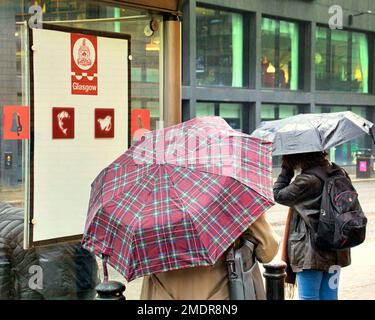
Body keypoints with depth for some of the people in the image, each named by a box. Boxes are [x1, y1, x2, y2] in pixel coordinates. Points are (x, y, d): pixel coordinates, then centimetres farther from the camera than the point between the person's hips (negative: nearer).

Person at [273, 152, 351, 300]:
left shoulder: (306, 180, -19)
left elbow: (278, 195, -6)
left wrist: (286, 169, -1)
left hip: (311, 251, -7)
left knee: (309, 297, 2)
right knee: (329, 296, 14)